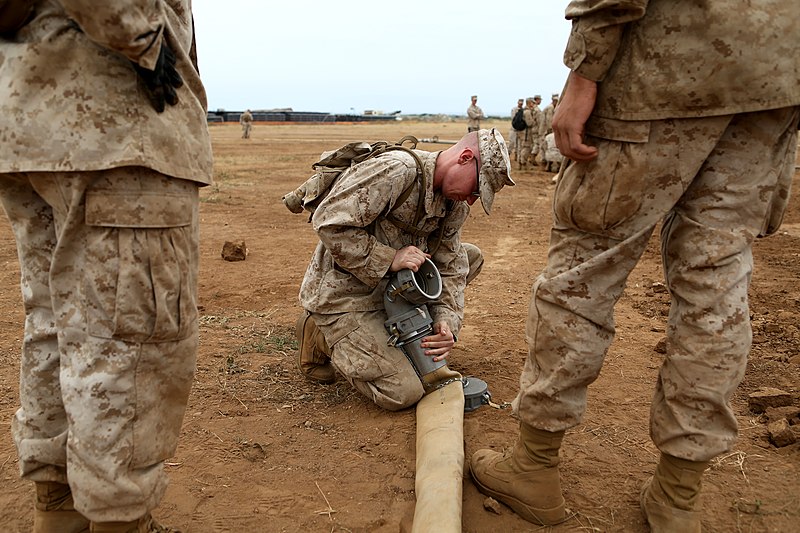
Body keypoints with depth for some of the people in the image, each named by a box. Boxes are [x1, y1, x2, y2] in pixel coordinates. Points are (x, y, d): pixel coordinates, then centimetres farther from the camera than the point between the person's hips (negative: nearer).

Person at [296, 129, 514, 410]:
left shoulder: (455, 205, 3)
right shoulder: (395, 170, -25)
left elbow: (450, 266, 1)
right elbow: (329, 223, -27)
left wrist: (446, 322, -14)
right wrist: (389, 259, -30)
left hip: (390, 287, 9)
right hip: (343, 294, -9)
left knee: (470, 256, 5)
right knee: (404, 393, -16)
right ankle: (322, 338, 4)